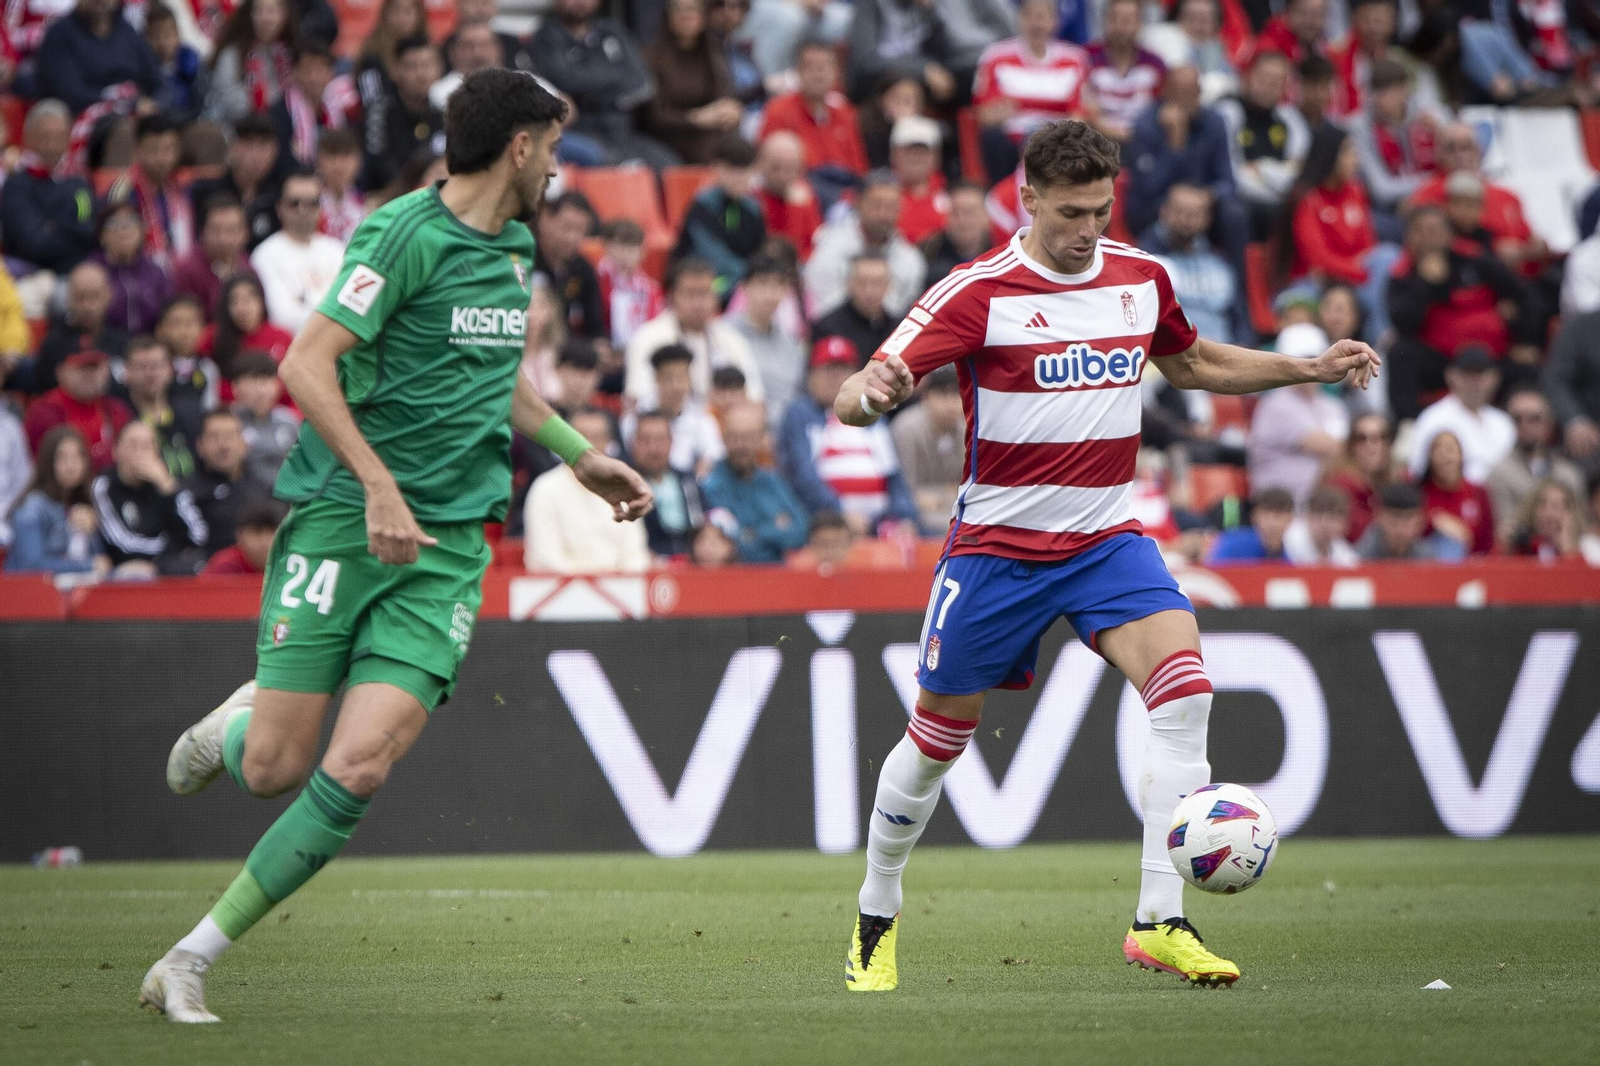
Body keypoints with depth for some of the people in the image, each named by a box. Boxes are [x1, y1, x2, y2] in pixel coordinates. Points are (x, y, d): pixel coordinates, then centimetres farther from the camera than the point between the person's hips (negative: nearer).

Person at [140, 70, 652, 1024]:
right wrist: (380, 486, -23)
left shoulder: (511, 249, 15)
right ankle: (234, 725, 33)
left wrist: (580, 456, 36)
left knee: (358, 769, -13)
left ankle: (189, 962, -4)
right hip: (342, 517, -5)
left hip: (449, 543, 5)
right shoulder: (408, 233, -10)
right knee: (273, 768, -6)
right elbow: (308, 364, -16)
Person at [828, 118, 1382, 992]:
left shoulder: (1141, 278, 3)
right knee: (939, 736, 7)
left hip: (1107, 540, 3)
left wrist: (1311, 368, 13)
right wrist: (870, 393, -43)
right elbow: (853, 400, -18)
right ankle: (876, 919, 30)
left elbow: (1191, 363, 24)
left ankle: (1159, 921, -18)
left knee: (1184, 690, -20)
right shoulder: (979, 292, -13)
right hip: (997, 548, -3)